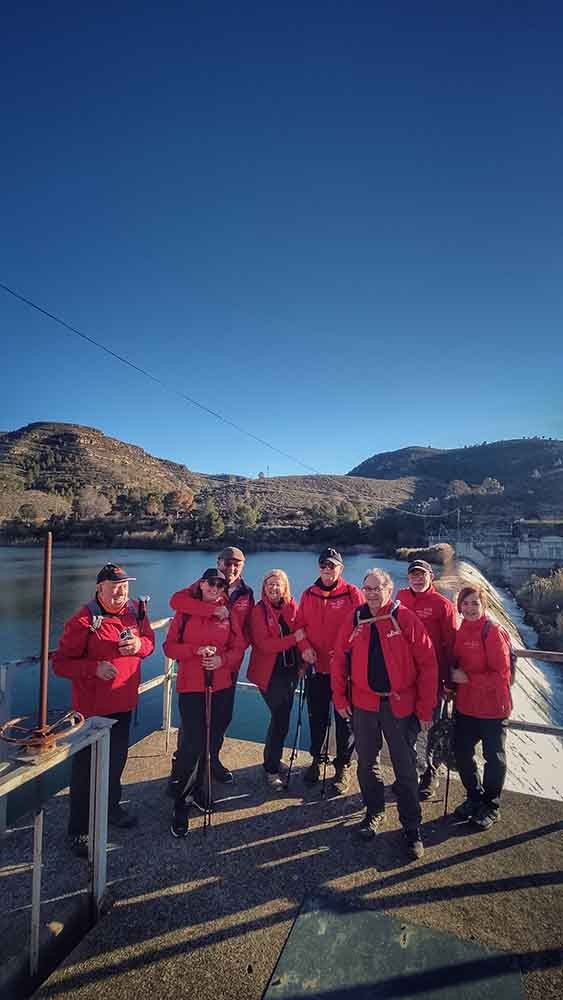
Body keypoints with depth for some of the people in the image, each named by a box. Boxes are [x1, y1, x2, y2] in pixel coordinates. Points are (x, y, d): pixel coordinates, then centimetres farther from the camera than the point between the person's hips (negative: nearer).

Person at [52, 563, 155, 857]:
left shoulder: (135, 611, -4)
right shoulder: (83, 621, -20)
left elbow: (149, 640, 8)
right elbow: (60, 663, -16)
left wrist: (139, 645, -15)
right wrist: (95, 667, -29)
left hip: (124, 702, 6)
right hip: (91, 706, -6)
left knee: (117, 758, 24)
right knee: (85, 767, 8)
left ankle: (110, 807, 47)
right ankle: (78, 830, 28)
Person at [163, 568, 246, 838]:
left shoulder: (228, 614, 1)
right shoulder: (185, 613, -4)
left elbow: (238, 648, 3)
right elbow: (169, 647, -4)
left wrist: (223, 659, -16)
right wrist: (196, 650, -19)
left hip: (221, 687, 3)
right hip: (190, 687, -3)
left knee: (211, 742, 14)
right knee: (193, 744, -7)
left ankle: (197, 789, 37)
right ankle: (181, 805, 11)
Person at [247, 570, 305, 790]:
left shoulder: (291, 607, 2)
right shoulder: (259, 610, -11)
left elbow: (300, 633, 7)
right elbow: (264, 644, -19)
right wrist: (294, 638, -23)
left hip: (290, 669, 5)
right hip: (270, 673, -5)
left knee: (283, 715, 15)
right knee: (280, 717, -5)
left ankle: (274, 758, 37)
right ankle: (271, 769, 13)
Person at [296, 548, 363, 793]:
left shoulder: (352, 593, -8)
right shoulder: (308, 594, 4)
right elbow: (299, 625, 6)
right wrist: (305, 647, -10)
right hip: (316, 667, 4)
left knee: (344, 719, 10)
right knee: (317, 717, 18)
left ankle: (343, 766, 28)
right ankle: (316, 759, 38)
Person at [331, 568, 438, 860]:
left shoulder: (406, 618, -11)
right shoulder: (354, 620, -2)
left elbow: (427, 664, -9)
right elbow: (340, 661, 4)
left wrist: (425, 708, -9)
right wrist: (340, 698, 1)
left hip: (400, 704, -3)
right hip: (363, 704, 3)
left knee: (405, 768, 9)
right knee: (367, 763, 17)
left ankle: (412, 828, 28)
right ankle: (374, 812, 40)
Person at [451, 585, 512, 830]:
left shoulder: (493, 632, -17)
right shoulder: (460, 632, 2)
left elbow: (501, 674, -19)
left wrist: (468, 679, -20)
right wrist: (453, 679, -4)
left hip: (492, 707, -6)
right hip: (465, 706, 6)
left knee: (493, 756, 12)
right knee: (462, 752, 15)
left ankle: (491, 806, 33)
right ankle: (474, 798, 38)